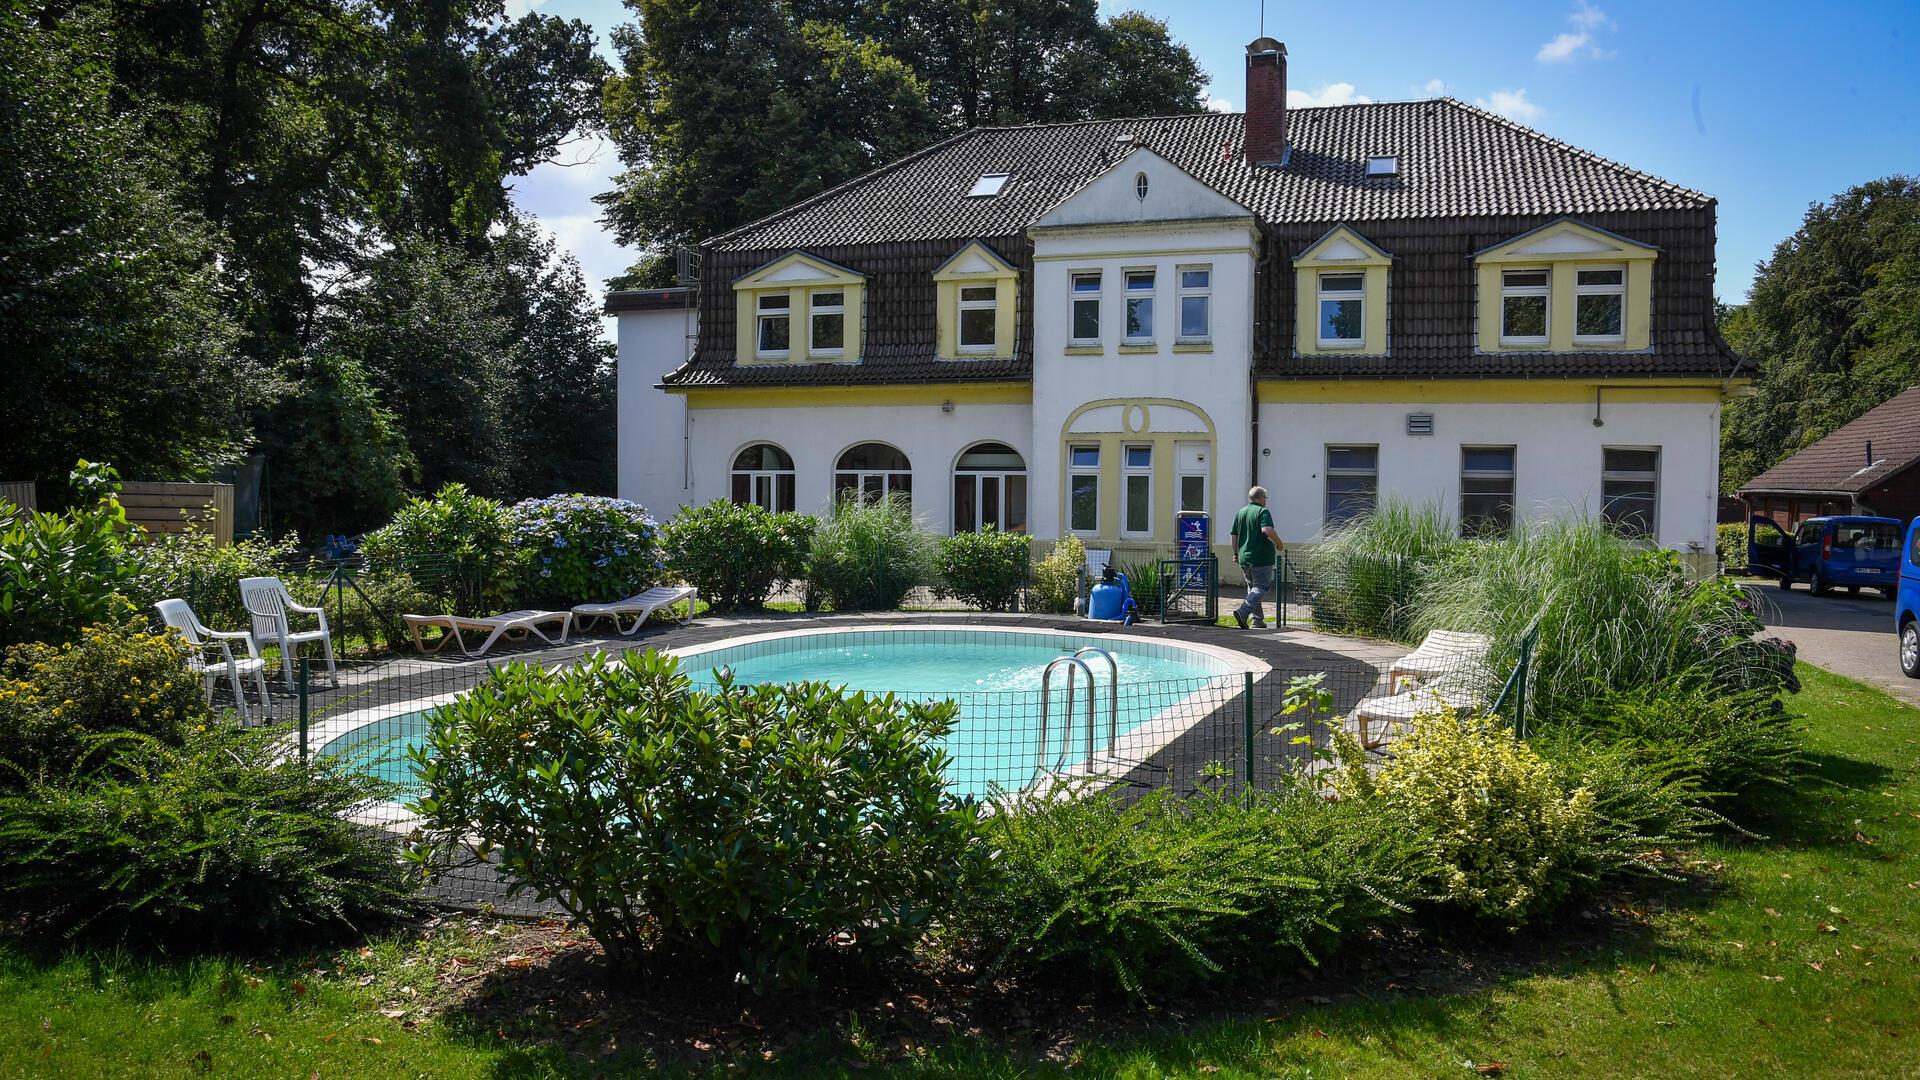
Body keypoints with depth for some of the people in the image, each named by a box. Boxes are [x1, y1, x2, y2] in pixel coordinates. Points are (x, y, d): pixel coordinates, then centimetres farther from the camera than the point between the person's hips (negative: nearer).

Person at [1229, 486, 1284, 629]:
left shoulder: (1240, 513, 12)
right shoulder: (1263, 511, -9)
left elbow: (1234, 536, 12)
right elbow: (1267, 530, -24)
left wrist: (1236, 553, 22)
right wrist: (1279, 544, -11)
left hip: (1244, 558, 7)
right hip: (1261, 558, -7)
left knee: (1252, 587, 17)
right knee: (1261, 587, -3)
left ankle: (1257, 618, 16)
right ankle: (1243, 611, -22)